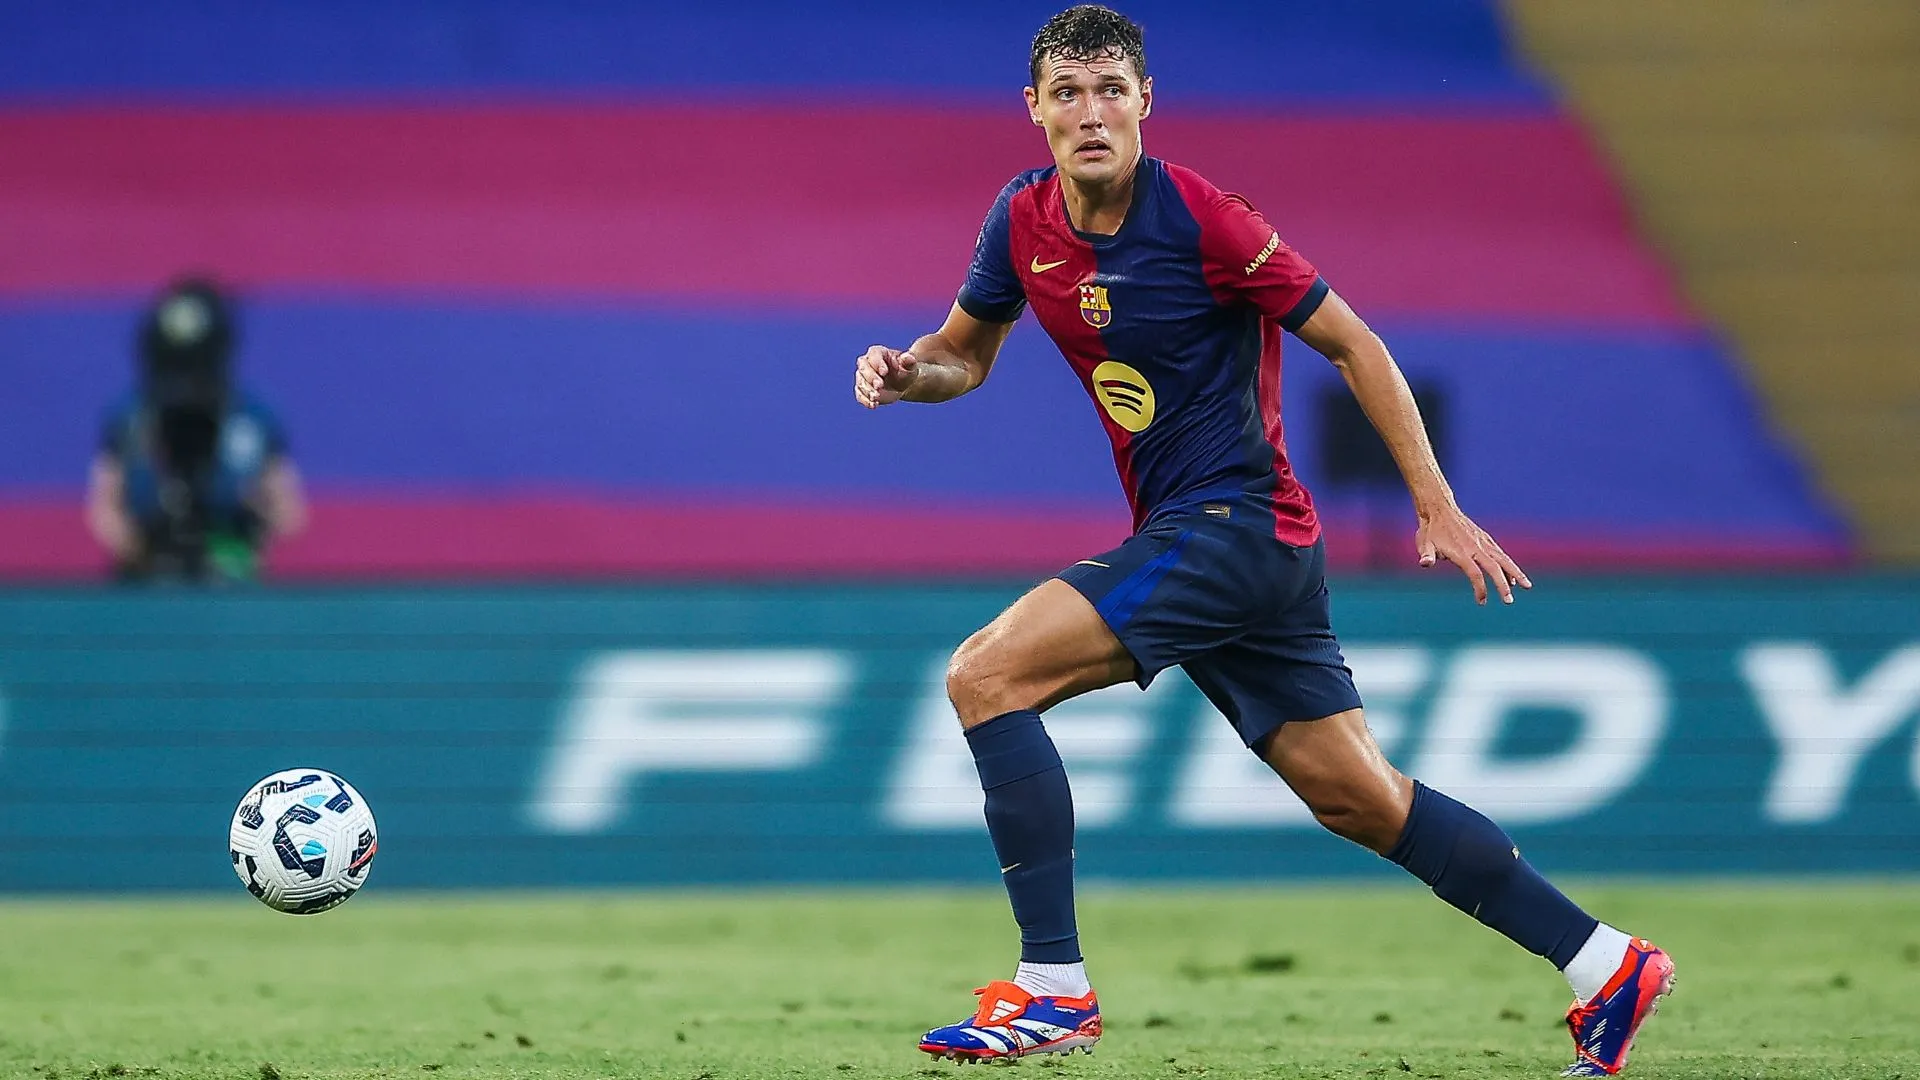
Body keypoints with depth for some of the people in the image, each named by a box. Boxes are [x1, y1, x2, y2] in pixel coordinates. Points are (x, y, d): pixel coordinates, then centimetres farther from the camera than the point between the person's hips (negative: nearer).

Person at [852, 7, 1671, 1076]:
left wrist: (1439, 509, -11)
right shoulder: (1024, 220, 5)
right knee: (1362, 800, 9)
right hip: (1188, 539, 8)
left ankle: (1054, 988, -15)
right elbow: (966, 353, 20)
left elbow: (1354, 346, -10)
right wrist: (906, 369, -4)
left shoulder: (1201, 219, -15)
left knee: (985, 675, -17)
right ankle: (1605, 965, 16)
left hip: (1237, 522, -8)